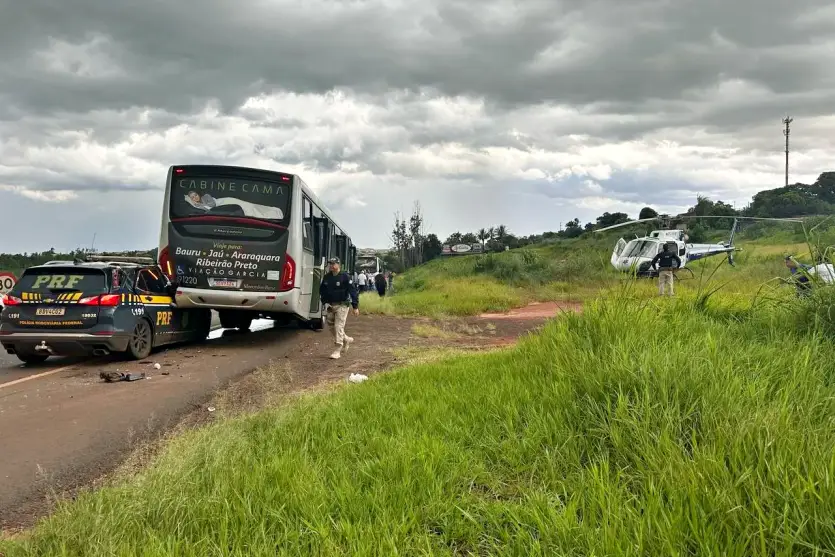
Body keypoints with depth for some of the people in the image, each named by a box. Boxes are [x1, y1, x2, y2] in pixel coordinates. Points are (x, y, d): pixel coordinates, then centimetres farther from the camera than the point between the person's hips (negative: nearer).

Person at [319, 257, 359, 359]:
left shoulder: (345, 277, -9)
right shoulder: (326, 277, 8)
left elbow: (353, 291, -10)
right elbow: (322, 291, 20)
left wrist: (355, 306, -13)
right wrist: (325, 302, 7)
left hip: (342, 306, -6)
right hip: (330, 306, 6)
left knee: (339, 327, -10)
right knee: (331, 326, 10)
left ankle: (337, 350, -6)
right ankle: (346, 339, 32)